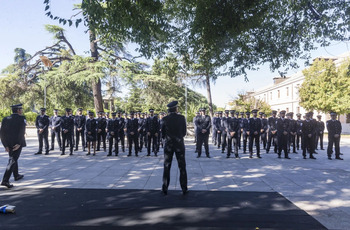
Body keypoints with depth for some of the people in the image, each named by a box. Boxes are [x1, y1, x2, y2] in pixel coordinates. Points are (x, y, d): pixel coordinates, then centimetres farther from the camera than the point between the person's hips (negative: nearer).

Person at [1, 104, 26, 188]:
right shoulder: (21, 118, -9)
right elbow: (21, 131, -19)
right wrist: (19, 143, -17)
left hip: (8, 143, 6)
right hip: (17, 143, -6)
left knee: (14, 159, 22)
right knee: (12, 161, -4)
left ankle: (16, 175, 37)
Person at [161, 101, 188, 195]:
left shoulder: (165, 119, -5)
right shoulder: (181, 118, -7)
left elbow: (162, 133, 2)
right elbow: (184, 132, 1)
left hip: (168, 145, 1)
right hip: (179, 144, -1)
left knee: (167, 167, 10)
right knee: (182, 167, 8)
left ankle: (165, 189, 14)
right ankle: (184, 189, 13)